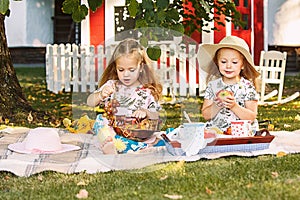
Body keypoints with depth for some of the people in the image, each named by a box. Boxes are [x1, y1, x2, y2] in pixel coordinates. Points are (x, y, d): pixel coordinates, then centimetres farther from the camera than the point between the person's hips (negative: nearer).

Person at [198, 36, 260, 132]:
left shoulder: (247, 87, 1)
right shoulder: (213, 85, 7)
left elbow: (252, 117, -4)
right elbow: (206, 115, 5)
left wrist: (234, 106, -16)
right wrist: (216, 106, -13)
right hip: (214, 131, 3)